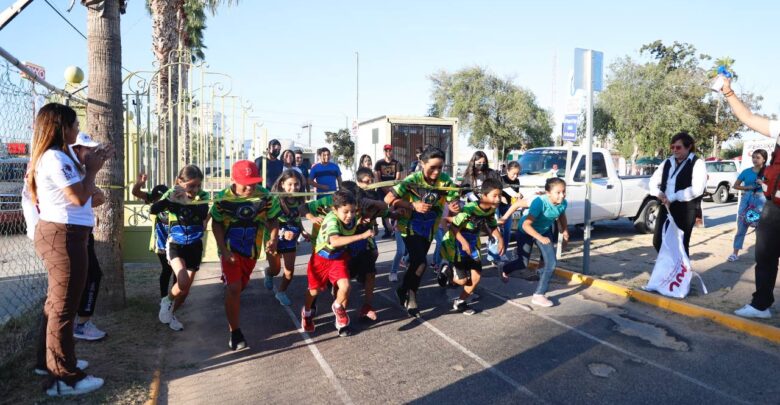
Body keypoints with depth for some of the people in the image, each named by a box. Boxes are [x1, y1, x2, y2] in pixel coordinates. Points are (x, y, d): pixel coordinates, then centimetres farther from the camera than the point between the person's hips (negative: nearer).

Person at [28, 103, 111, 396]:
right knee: (64, 305, -5)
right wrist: (92, 169, -9)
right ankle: (64, 378, 4)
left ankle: (49, 359, 33)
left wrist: (94, 164, 12)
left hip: (59, 233, 11)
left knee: (56, 301, 20)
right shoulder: (55, 157, -17)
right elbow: (79, 197, -21)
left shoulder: (51, 156, 15)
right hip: (63, 236, -11)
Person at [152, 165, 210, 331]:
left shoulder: (203, 196, -8)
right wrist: (170, 199, -39)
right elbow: (153, 210, -25)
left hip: (194, 247, 2)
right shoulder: (172, 194, -12)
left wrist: (184, 200, -33)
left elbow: (203, 213, -25)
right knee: (182, 282, -23)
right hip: (175, 245, -2)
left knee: (186, 288, 10)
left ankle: (169, 313, 37)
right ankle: (167, 301, 10)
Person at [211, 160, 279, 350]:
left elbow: (273, 220, -5)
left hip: (252, 249, 3)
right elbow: (216, 224, -7)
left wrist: (273, 239, -23)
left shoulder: (266, 197, -16)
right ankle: (234, 332, -2)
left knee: (240, 286, 20)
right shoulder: (223, 198, -17)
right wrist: (224, 250, -15)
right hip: (230, 248, -2)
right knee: (234, 288, -14)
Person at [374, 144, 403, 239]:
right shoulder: (379, 163, 5)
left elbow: (398, 177, -2)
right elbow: (378, 177, 1)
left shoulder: (397, 163, 4)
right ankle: (387, 230, 4)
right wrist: (385, 188, -9)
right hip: (382, 189, 1)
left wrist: (391, 188, -13)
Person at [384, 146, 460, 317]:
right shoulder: (413, 179, -22)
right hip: (410, 226, -4)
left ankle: (404, 290, 41)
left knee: (417, 262, 17)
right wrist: (413, 205, -31)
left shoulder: (445, 180, -14)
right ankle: (410, 294, 7)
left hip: (428, 228, 4)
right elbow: (389, 199, -22)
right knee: (420, 262, -17)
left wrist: (455, 207, -36)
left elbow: (453, 202, -12)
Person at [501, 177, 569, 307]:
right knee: (524, 263, 10)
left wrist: (565, 230, -4)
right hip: (526, 231, -5)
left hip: (545, 231, 5)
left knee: (551, 263, -6)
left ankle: (538, 295, 4)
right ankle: (505, 270, 45)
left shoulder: (563, 203, -20)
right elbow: (526, 225, -39)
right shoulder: (540, 202, -38)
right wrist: (540, 238, -45)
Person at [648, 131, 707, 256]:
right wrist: (659, 193, -7)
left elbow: (697, 189, -18)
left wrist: (672, 197, -18)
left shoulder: (697, 163, -6)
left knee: (681, 246, 0)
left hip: (685, 211, -6)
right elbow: (653, 181, 15)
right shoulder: (668, 163, 12)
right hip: (666, 208, 6)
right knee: (658, 242, 7)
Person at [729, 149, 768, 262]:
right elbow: (735, 186, 6)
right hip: (746, 200, 1)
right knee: (741, 228, 3)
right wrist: (748, 187, -9)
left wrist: (763, 183, -15)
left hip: (760, 201, -1)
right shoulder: (747, 171, 4)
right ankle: (735, 253, 8)